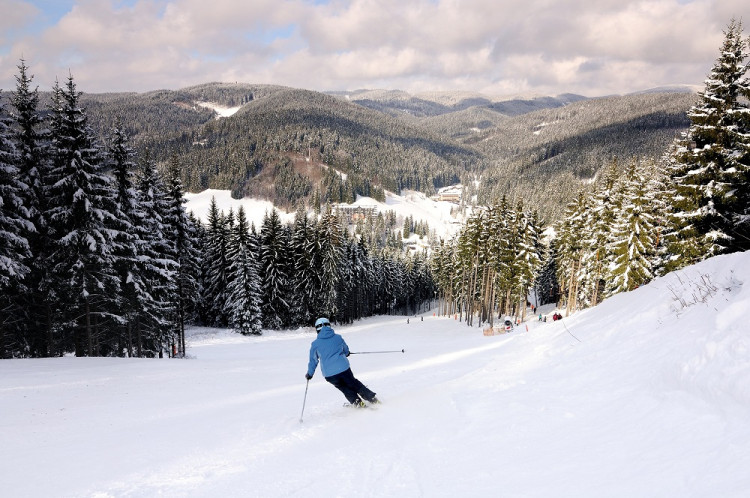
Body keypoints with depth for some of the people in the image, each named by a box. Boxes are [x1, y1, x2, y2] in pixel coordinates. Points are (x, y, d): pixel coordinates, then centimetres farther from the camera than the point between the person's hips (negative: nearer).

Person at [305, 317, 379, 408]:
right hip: (344, 368, 1)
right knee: (354, 384, 21)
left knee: (345, 388, 21)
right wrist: (346, 353, 48)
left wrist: (309, 374, 26)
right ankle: (373, 399, 19)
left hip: (329, 374, -1)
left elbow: (313, 360, 10)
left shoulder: (315, 344, 2)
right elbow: (346, 351, 23)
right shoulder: (338, 337, 7)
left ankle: (357, 402, 7)